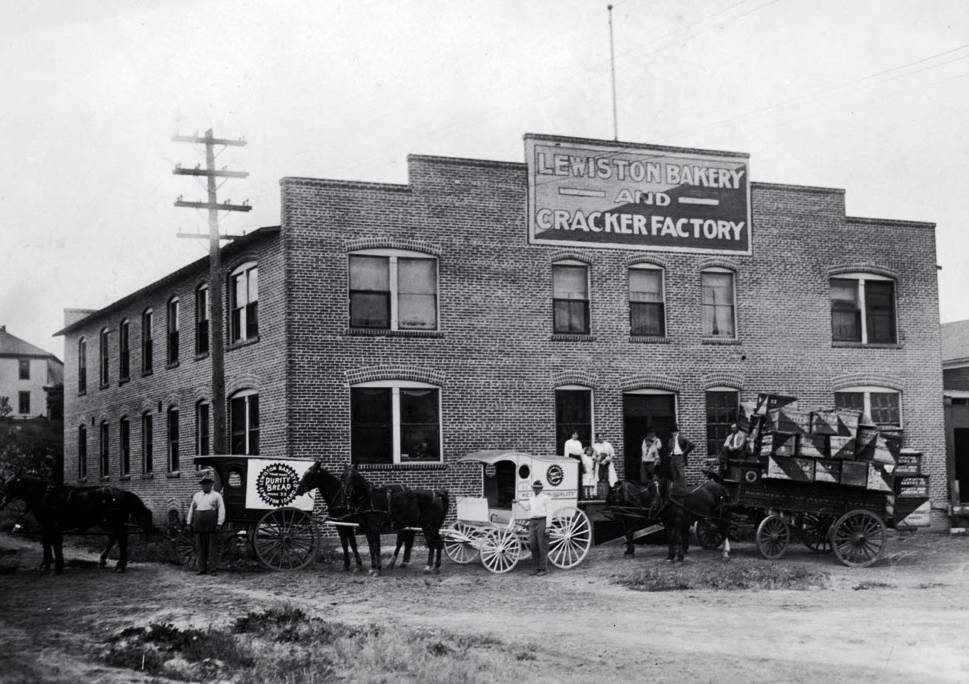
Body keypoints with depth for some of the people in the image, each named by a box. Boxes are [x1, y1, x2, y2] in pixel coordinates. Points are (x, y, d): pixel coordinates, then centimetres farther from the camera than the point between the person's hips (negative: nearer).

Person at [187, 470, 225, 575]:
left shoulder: (217, 496, 5)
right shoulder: (196, 496, 18)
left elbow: (221, 510, -2)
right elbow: (191, 509, 20)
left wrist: (219, 524, -11)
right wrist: (189, 523, 12)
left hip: (212, 526, -4)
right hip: (199, 526, 4)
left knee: (212, 548, -4)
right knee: (201, 548, 5)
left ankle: (212, 569, -2)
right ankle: (202, 569, 10)